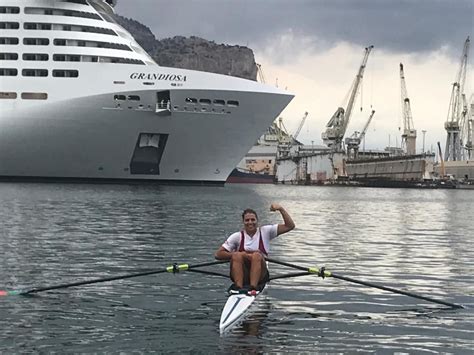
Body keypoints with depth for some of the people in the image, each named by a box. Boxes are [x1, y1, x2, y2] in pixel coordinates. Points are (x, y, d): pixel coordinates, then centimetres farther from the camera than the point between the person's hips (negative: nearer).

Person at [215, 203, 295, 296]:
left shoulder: (265, 232, 10)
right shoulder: (237, 236, 8)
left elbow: (290, 226, 5)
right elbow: (218, 254, 1)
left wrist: (281, 209, -7)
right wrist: (241, 255, -11)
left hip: (260, 277, 0)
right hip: (241, 276, 1)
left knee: (256, 256, -30)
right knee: (237, 255, -28)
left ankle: (253, 287, -46)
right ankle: (238, 287, -43)